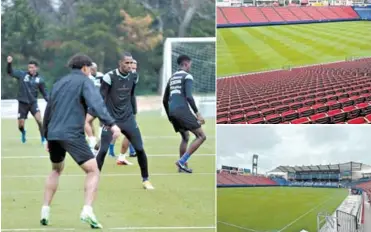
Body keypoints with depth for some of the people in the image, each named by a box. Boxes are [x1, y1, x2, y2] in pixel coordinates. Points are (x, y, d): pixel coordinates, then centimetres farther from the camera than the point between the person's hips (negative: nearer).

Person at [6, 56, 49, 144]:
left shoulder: (40, 79, -1)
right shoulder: (22, 74, -4)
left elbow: (44, 92, 5)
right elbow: (10, 72, -7)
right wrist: (9, 63, -26)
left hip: (33, 103, 0)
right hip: (22, 103, 0)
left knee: (39, 119, -23)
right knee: (20, 125, 4)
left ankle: (43, 139, -7)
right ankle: (23, 133, 42)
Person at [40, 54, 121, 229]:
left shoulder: (59, 83, 21)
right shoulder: (84, 81, 1)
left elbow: (48, 111, 26)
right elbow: (96, 103, -18)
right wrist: (111, 124, -28)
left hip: (53, 134, 7)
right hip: (72, 134, -7)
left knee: (56, 170, 28)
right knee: (93, 170, -3)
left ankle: (45, 210, 23)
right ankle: (87, 211, -20)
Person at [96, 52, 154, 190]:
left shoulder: (133, 77, 3)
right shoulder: (110, 77, -14)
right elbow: (101, 98, -10)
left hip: (128, 119, 4)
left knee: (140, 148, 2)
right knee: (103, 150, -9)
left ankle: (145, 180, 16)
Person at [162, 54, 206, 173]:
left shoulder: (172, 78, 23)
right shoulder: (187, 76, -1)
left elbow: (165, 100, 25)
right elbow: (188, 96, -16)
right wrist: (197, 113, -15)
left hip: (172, 111, 8)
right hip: (182, 109, -8)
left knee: (185, 137, 26)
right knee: (201, 136, -4)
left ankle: (182, 166, 22)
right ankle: (182, 162, -12)